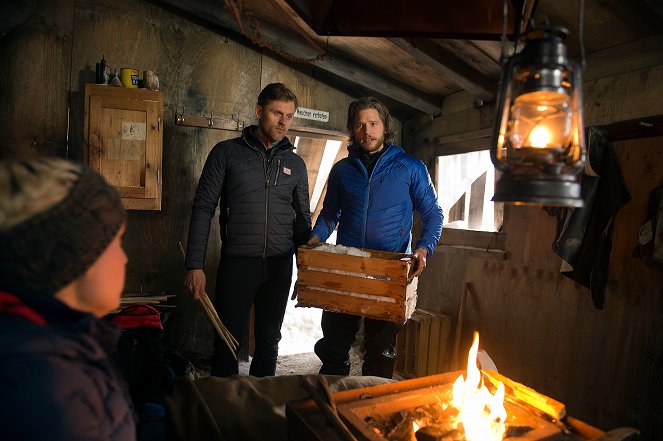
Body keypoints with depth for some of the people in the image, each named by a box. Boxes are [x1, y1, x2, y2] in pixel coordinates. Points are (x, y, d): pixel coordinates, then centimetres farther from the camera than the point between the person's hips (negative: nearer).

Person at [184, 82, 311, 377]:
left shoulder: (295, 163, 9)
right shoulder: (227, 152, 0)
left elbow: (303, 220, 14)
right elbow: (203, 209, -3)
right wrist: (195, 265, -10)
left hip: (280, 266, 3)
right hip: (236, 263, -3)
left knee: (269, 342, 14)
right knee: (227, 343, 6)